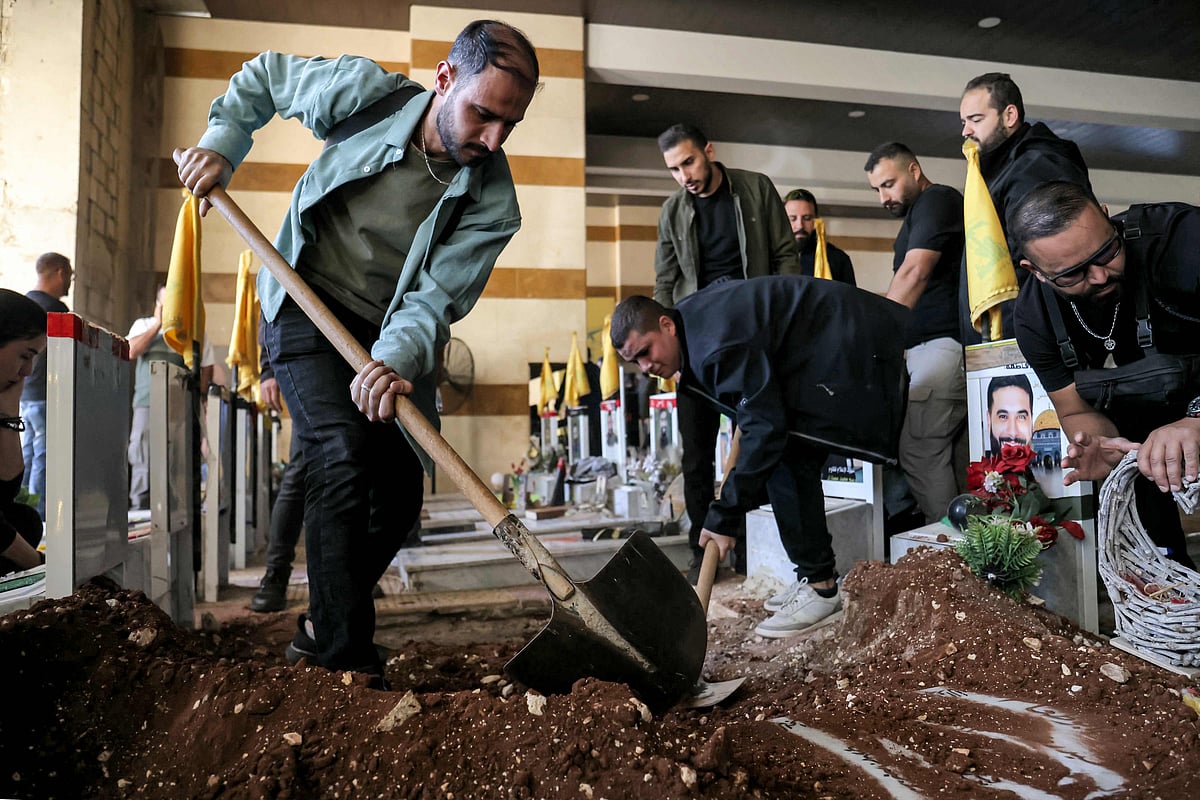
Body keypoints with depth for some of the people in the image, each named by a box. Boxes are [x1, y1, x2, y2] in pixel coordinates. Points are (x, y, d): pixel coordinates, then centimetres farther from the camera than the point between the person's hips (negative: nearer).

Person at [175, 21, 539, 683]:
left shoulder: (491, 203, -16)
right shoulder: (365, 92, -15)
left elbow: (435, 298, -22)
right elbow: (265, 75, 5)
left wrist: (394, 360, -40)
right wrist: (221, 143, -6)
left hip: (389, 334, 3)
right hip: (307, 307, -3)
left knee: (399, 499, 2)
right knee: (346, 453, -24)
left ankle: (321, 626, 26)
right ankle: (343, 655, -14)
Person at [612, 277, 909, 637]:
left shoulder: (717, 346, -29)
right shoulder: (692, 319, 2)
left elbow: (766, 426, -31)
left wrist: (724, 516, -27)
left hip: (854, 347, -11)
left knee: (785, 456, -17)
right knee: (794, 455, 8)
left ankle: (820, 586, -8)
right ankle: (815, 575, 16)